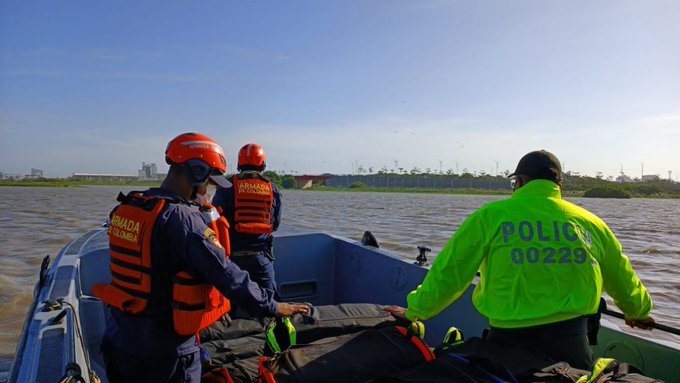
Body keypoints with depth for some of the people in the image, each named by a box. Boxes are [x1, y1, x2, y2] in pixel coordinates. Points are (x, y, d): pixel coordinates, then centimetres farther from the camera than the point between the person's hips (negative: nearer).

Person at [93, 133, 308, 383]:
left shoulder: (124, 210, 1)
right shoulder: (182, 219, -24)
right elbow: (228, 276, -24)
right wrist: (273, 307, -14)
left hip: (119, 341, 8)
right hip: (164, 354, -8)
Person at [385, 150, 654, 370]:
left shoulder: (492, 216, -5)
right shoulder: (589, 221, 6)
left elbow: (449, 271, -2)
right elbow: (622, 278, 21)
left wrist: (415, 310, 11)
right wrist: (638, 312, 43)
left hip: (509, 340, -2)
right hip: (571, 342, 3)